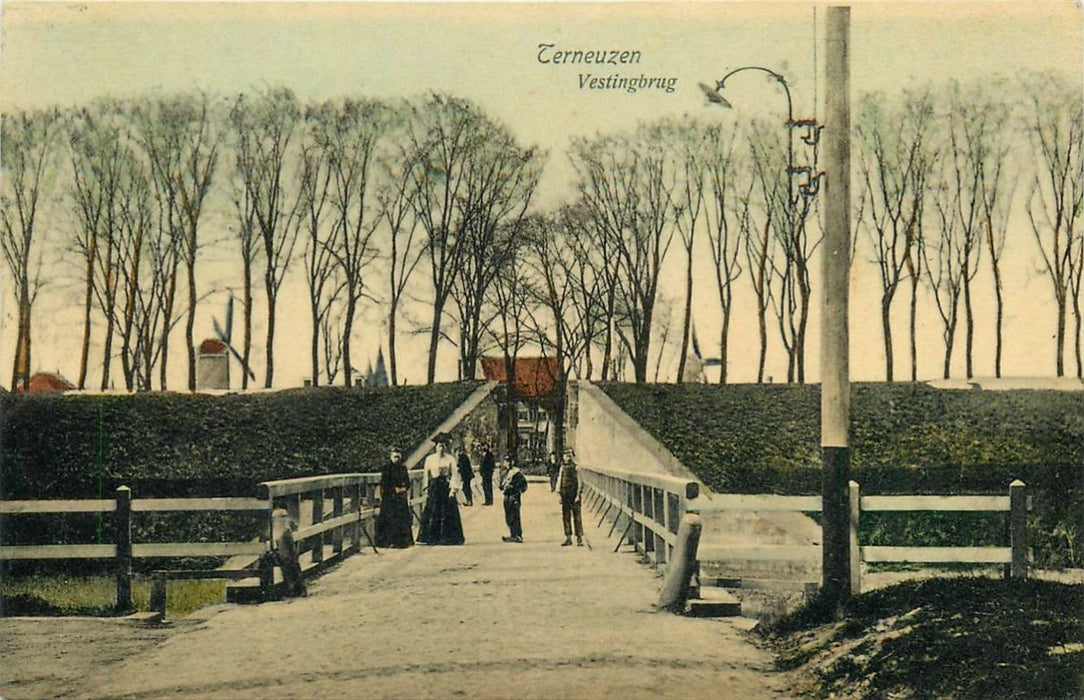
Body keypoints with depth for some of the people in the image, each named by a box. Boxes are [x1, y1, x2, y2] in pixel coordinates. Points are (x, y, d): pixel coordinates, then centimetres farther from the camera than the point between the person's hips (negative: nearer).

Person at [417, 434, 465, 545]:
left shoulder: (450, 459, 3)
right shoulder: (430, 459, 4)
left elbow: (454, 475, -1)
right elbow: (426, 475, 8)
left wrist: (454, 489, -10)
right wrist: (426, 489, 3)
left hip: (447, 487, 0)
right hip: (434, 488, 0)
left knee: (448, 514, -1)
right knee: (432, 514, -2)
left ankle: (447, 537, 5)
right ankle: (432, 538, 2)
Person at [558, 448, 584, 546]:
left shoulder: (576, 468, -5)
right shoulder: (562, 468, 12)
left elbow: (579, 482, -8)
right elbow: (559, 481, 17)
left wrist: (578, 495, -14)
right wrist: (559, 494, 11)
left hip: (574, 496, -5)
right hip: (565, 496, 5)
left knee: (577, 518, -3)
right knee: (565, 517, 7)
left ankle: (579, 538, 0)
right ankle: (568, 538, 15)